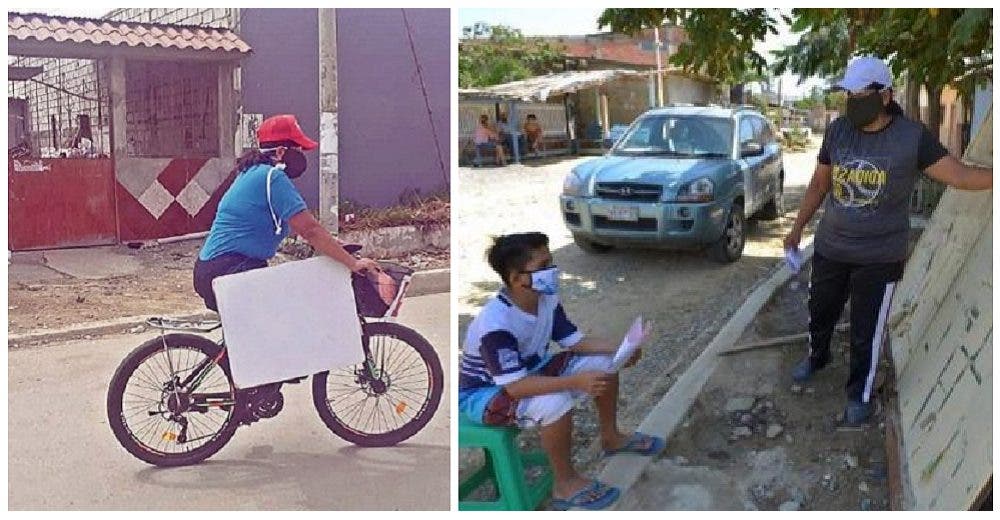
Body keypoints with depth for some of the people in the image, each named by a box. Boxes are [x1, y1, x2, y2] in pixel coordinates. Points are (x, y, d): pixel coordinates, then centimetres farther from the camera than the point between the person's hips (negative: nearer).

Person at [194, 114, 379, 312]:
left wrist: (330, 245, 13)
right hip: (228, 270, -11)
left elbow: (297, 225, 21)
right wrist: (353, 263, -16)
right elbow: (310, 229, -20)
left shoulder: (255, 173, 16)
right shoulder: (273, 178, -15)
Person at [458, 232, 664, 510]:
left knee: (605, 362, 0)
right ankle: (565, 484, -14)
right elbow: (515, 386, -39)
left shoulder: (547, 300, -10)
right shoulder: (496, 325, -35)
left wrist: (619, 350, -18)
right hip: (483, 394, -8)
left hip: (529, 371, 8)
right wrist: (576, 381, -43)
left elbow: (576, 341, -1)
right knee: (555, 403, -37)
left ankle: (611, 438, 21)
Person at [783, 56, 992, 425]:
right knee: (820, 312, 22)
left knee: (867, 333, 6)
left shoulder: (912, 136, -13)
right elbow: (819, 183, 6)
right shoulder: (837, 130, -4)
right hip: (830, 248, 3)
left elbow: (958, 175, -12)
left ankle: (860, 394, 27)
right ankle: (817, 357, 51)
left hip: (880, 256, -3)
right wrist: (797, 227, 9)